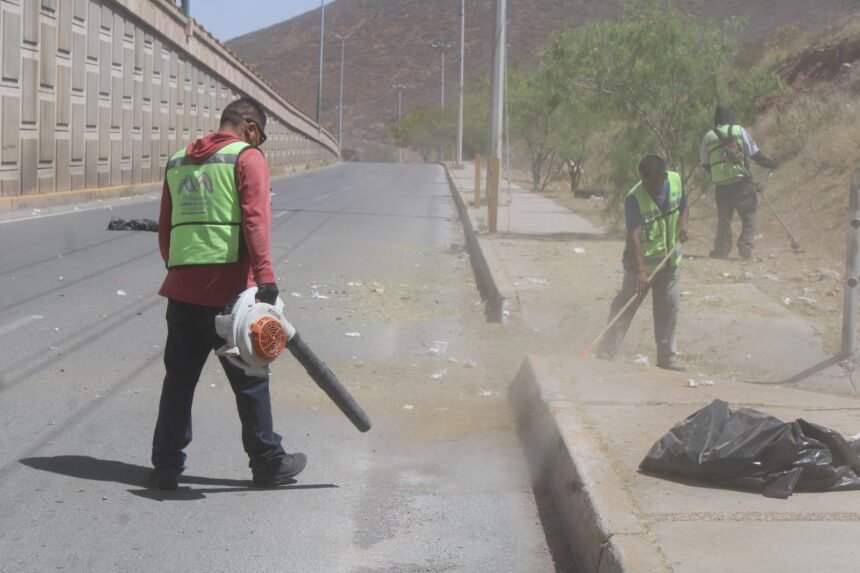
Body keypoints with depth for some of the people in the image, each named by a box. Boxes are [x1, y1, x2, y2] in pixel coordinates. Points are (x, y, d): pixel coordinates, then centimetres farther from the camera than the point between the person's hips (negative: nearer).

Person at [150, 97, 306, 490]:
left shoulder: (177, 162, 18)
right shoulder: (247, 157, -2)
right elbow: (256, 219, -16)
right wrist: (265, 277, -22)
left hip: (181, 287, 6)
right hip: (227, 287, -6)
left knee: (178, 378, 13)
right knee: (249, 379, 5)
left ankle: (166, 466, 15)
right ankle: (267, 464, 15)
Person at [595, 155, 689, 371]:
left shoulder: (676, 181, -6)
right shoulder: (634, 198, -24)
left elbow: (683, 207, 14)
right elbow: (634, 236, -32)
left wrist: (682, 225, -9)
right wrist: (640, 270, -41)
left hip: (668, 262, 5)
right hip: (641, 262, -5)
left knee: (668, 309, 12)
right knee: (624, 308, -3)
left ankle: (667, 357, 23)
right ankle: (605, 354, 1)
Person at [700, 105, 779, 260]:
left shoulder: (708, 137, 6)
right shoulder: (739, 131, -1)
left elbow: (705, 164, 10)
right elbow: (755, 154, -1)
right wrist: (770, 163, 13)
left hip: (720, 185, 2)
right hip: (741, 182, -2)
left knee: (723, 219, 14)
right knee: (749, 215, 8)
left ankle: (721, 250, 13)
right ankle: (746, 248, -2)